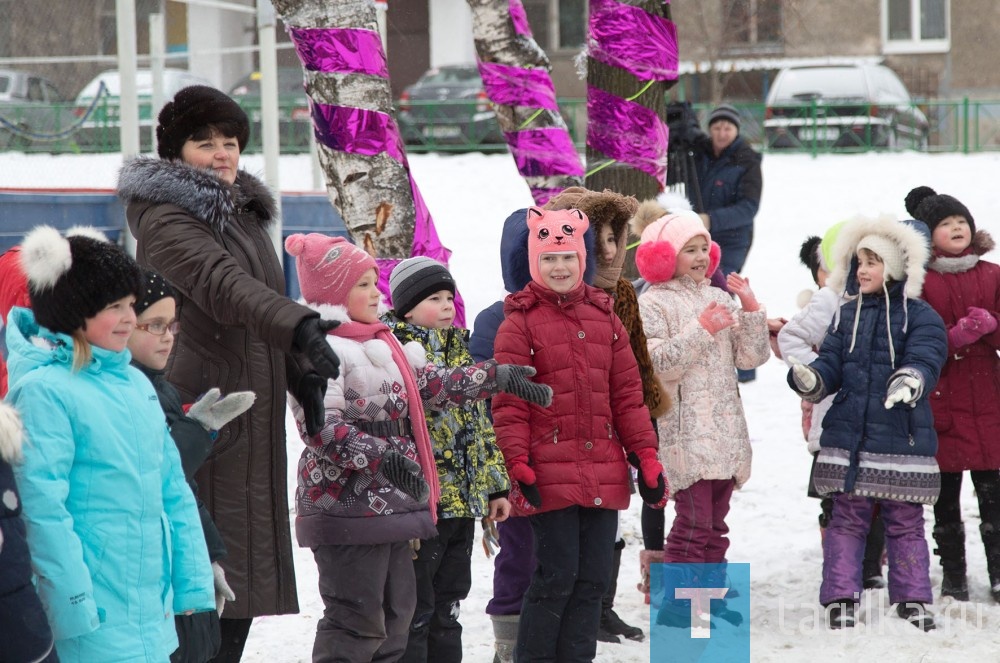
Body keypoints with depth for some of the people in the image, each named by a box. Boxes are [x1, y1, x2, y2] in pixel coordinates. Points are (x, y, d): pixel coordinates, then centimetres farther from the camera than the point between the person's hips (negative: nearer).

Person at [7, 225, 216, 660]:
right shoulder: (45, 389, -11)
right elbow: (43, 505, -16)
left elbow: (173, 490, 17)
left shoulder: (136, 383, 13)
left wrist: (192, 582, 13)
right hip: (96, 614, -8)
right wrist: (75, 607, -18)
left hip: (152, 607, 8)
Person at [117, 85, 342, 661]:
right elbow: (222, 285, -27)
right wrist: (299, 326, -41)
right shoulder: (164, 217, -10)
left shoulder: (244, 211, 19)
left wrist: (300, 372, 14)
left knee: (246, 571, 11)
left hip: (254, 416, 9)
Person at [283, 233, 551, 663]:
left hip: (389, 505, 10)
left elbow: (431, 385, 22)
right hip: (349, 510, -10)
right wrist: (379, 455, -35)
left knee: (394, 612, 16)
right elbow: (320, 424, -25)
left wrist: (497, 378, 20)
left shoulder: (379, 342, 17)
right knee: (356, 620, -9)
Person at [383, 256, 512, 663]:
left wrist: (496, 485, 19)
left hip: (464, 501, 8)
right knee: (414, 612, -3)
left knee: (446, 610, 15)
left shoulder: (460, 349, 17)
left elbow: (481, 424, 21)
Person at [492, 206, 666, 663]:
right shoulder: (520, 323, -3)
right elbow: (508, 404, -6)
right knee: (556, 578, -4)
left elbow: (628, 394, 14)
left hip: (605, 477, 5)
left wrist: (645, 456, 8)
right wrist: (519, 466, -13)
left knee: (593, 580, 8)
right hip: (552, 478, -5)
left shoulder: (604, 317, 13)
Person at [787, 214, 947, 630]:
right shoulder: (847, 317, 12)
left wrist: (911, 379, -39)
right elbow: (831, 365, 5)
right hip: (848, 439, 3)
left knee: (905, 523, 4)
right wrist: (808, 379, -18)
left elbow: (925, 359, -16)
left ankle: (913, 600, 14)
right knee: (846, 520, 4)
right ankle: (840, 600, 9)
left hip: (902, 439, -3)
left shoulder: (920, 317, -1)